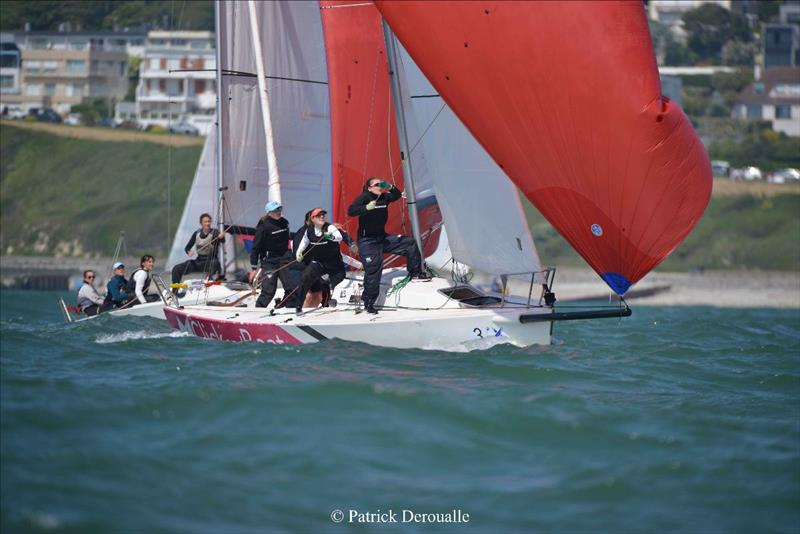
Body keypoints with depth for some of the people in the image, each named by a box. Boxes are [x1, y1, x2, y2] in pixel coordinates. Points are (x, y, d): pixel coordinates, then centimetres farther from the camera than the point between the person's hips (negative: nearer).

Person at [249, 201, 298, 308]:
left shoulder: (284, 223, 7)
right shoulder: (263, 227, -12)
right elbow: (256, 248, -11)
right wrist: (253, 267, -12)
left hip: (284, 260, 6)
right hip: (269, 262, -6)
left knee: (292, 287, -1)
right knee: (269, 291, -11)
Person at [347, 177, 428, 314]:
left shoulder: (384, 197, 5)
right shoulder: (364, 197, -12)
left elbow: (398, 195, 10)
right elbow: (351, 211, -23)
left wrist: (390, 188, -11)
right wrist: (367, 207, -38)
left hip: (382, 238, 7)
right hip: (367, 241, -7)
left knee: (410, 244, 6)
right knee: (373, 270, -14)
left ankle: (415, 273, 20)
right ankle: (368, 303, -5)